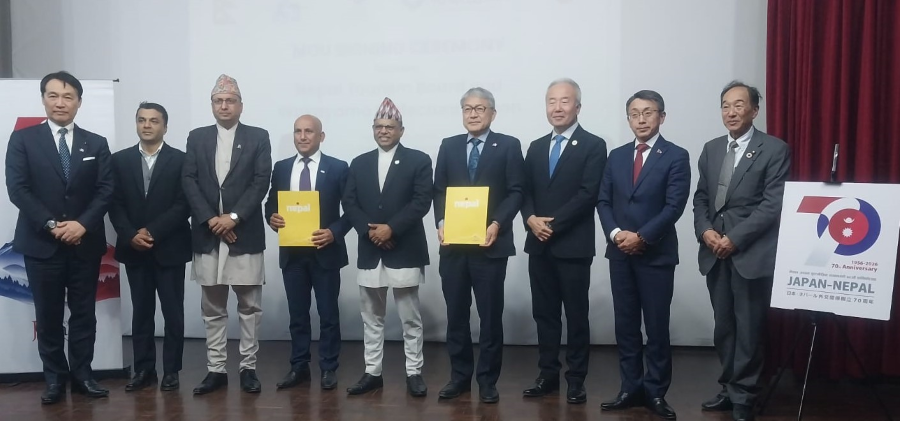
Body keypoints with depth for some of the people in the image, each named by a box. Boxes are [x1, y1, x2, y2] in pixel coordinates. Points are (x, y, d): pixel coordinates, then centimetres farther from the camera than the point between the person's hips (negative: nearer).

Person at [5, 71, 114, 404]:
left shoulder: (96, 144, 8)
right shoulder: (23, 139, 3)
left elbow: (105, 190, 0)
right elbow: (17, 189, -6)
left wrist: (82, 224, -14)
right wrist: (51, 225, -15)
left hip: (85, 242, 2)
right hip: (41, 242, -1)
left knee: (84, 312, 6)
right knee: (48, 314, 6)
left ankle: (82, 374, 16)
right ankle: (55, 377, 16)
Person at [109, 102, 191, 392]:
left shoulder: (180, 160, -1)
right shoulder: (120, 160, 7)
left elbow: (183, 205, -8)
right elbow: (115, 204, 3)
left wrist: (152, 232, -15)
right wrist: (130, 236, -11)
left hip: (169, 248, -2)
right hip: (134, 249, 3)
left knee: (173, 312, 3)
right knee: (141, 312, 9)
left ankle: (171, 370, 12)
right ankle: (144, 370, 17)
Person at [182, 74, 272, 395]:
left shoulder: (258, 137, 4)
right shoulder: (197, 138, 10)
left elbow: (261, 182, -5)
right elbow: (189, 182, 2)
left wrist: (233, 216, -14)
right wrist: (210, 219, -10)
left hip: (246, 233, -2)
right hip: (207, 234, 2)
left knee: (250, 306, 4)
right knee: (212, 308, 8)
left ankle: (248, 367, 14)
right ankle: (216, 369, 16)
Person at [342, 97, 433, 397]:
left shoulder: (418, 160, 0)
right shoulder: (359, 163, 12)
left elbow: (422, 202, -10)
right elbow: (349, 203, 5)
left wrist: (391, 227, -17)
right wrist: (368, 230, -11)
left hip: (405, 250, -4)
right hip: (369, 251, 4)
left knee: (410, 318, 4)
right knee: (371, 318, 10)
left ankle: (414, 372, 13)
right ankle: (372, 372, 19)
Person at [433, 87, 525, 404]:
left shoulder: (508, 145, 2)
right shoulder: (449, 145, 12)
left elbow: (515, 192, -3)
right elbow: (439, 191, 10)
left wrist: (497, 224, -16)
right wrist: (441, 222, -6)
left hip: (490, 243, -3)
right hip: (453, 243, 3)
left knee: (490, 315, 4)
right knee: (456, 313, 9)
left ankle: (487, 380, 16)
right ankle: (459, 375, 22)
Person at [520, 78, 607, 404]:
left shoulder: (593, 145, -3)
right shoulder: (536, 147, 15)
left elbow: (588, 194, -13)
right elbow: (525, 192, 11)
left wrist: (553, 223, -17)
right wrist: (531, 218, -9)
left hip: (573, 245, -5)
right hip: (539, 245, 5)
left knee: (576, 315, 4)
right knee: (544, 313, 10)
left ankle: (576, 379, 14)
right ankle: (548, 374, 21)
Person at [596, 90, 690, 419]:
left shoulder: (676, 156, -3)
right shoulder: (616, 156, 11)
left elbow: (674, 206, -11)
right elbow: (603, 201, 8)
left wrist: (641, 237, -16)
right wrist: (615, 233, -9)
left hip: (656, 254, -4)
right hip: (620, 253, 4)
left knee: (657, 327, 3)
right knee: (625, 325, 9)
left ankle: (655, 392, 15)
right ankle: (630, 388, 19)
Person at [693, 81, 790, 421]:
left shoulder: (775, 149, -3)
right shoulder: (711, 149, 14)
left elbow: (773, 204, -10)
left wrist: (735, 238, -16)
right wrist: (705, 231, -5)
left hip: (752, 253, -5)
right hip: (715, 252, 5)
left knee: (748, 329, 2)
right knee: (723, 327, 12)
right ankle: (729, 389, 25)